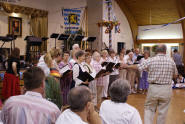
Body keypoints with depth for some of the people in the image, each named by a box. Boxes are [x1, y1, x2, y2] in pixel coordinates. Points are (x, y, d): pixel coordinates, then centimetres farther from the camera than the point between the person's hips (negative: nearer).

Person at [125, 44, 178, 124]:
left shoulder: (151, 60, -7)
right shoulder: (171, 61, -1)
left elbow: (137, 67, 4)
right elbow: (175, 75, 10)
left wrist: (127, 66, 19)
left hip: (153, 88, -1)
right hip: (166, 89, 1)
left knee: (149, 109, 15)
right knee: (162, 111, 12)